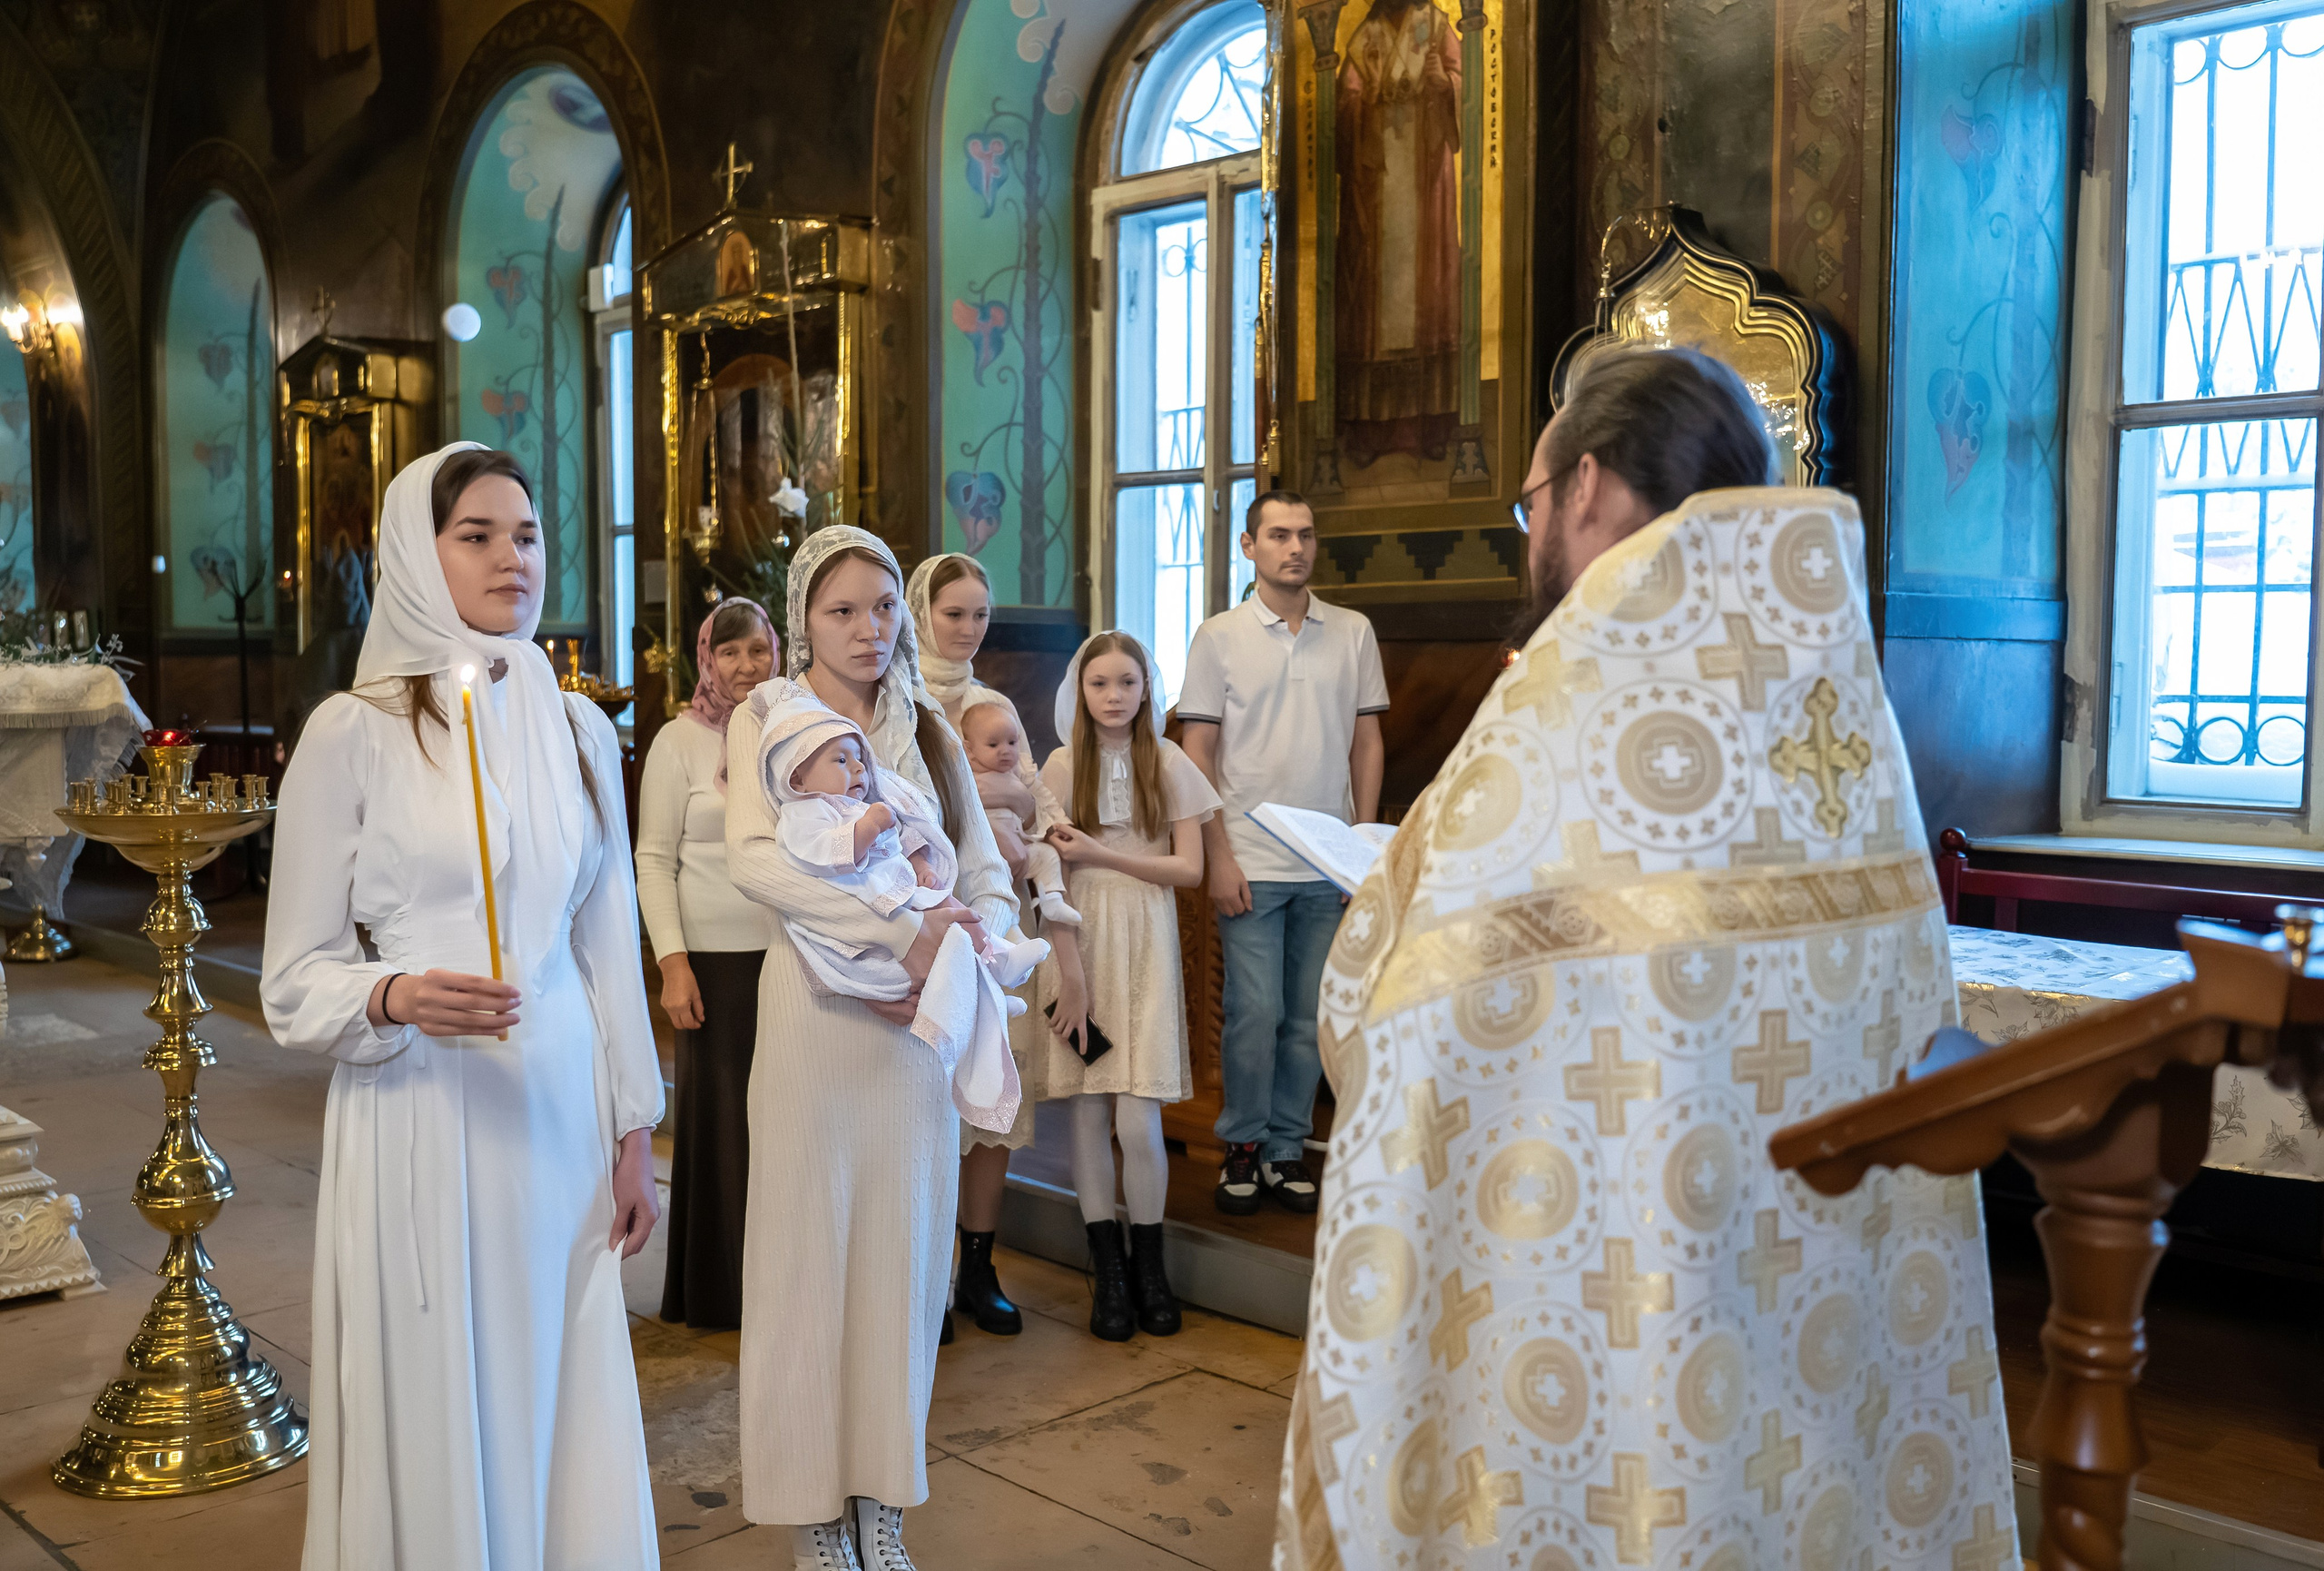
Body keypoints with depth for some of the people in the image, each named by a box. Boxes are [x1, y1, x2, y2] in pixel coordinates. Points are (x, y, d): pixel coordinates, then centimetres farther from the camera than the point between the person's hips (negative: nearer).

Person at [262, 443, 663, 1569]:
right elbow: (295, 980, -3)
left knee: (567, 1412, 10)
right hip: (422, 1123, -4)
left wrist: (632, 1131, 11)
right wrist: (395, 999, -24)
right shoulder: (353, 733, -5)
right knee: (436, 1426, 5)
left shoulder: (579, 728, 8)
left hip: (562, 1114, 4)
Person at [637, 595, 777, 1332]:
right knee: (722, 1119, 5)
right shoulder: (680, 740, -1)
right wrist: (672, 961, -11)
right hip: (717, 958, -3)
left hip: (793, 952, 3)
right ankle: (721, 1290, 18)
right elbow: (654, 861, -3)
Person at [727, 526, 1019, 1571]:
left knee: (902, 1254, 8)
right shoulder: (768, 720, 2)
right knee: (809, 1257, 4)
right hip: (815, 1013, -3)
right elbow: (754, 855, -15)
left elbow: (989, 877, 9)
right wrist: (901, 928, -23)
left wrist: (972, 932, -14)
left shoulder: (930, 734, 14)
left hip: (919, 1023, 4)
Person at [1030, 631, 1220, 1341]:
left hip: (1144, 943, -1)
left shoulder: (1169, 764, 4)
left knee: (1138, 1119, -7)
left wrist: (1100, 855, -9)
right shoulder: (1062, 765, 6)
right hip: (1077, 941, 1)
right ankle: (1108, 1271, 14)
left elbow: (1189, 868, -1)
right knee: (1088, 1112, 1)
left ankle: (1149, 1266, 13)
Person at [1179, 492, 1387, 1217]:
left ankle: (1287, 1147, 20)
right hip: (1251, 862, -2)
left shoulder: (1353, 633, 7)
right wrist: (1218, 858, -7)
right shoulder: (1219, 636, 1)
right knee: (1254, 1012, -3)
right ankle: (1243, 1146, 15)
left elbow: (1367, 741, 11)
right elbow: (1197, 755, -1)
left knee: (1308, 1017, 8)